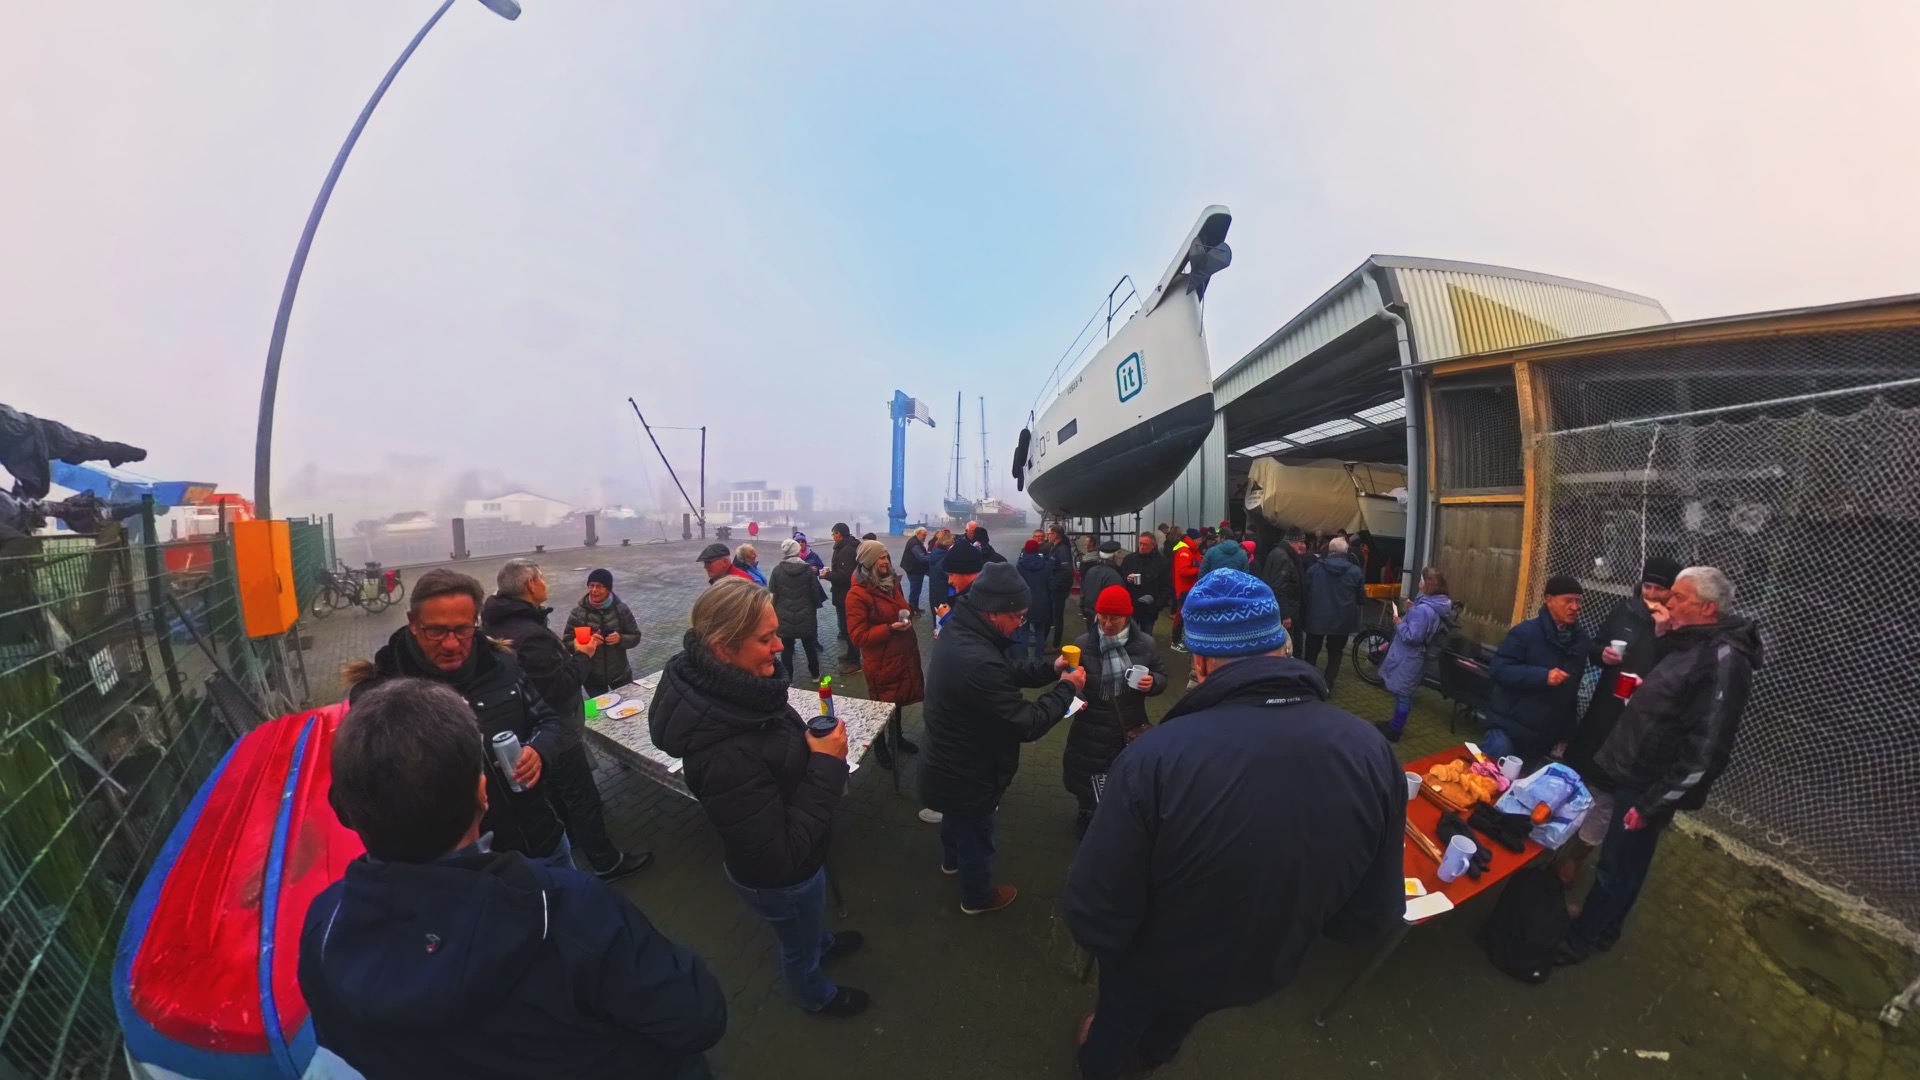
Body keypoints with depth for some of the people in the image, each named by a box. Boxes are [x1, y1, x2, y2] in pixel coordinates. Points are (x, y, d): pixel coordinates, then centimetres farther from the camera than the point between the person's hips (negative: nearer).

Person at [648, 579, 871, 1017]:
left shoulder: (731, 691, -18)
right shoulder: (725, 754, -43)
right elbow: (778, 857, -33)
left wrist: (814, 748, -8)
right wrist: (827, 766, -33)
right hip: (779, 878, -6)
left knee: (807, 920, 38)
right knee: (798, 942, 28)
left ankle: (821, 942, 68)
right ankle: (815, 996, 59)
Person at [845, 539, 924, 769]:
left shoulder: (892, 583, 4)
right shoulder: (857, 594, -20)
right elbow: (858, 636, -22)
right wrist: (890, 629, -28)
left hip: (902, 655, 7)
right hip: (880, 662, -7)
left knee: (898, 700, 20)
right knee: (882, 704, 12)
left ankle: (897, 737, 42)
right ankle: (879, 746, 34)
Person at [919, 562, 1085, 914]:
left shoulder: (958, 633, -9)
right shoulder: (978, 662, -42)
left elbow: (1006, 672, 5)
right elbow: (1028, 724, -32)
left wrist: (1050, 669, -5)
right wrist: (1066, 688, -18)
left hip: (949, 764, 9)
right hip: (967, 776, -9)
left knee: (956, 820, 36)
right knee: (976, 837, 22)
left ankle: (952, 860, 65)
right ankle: (977, 896, 50)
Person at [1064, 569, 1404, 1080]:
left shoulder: (1156, 755, -43)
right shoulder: (1372, 751, -27)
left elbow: (1094, 916, -32)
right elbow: (1374, 913, -13)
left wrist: (1098, 933, -8)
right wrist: (1290, 918, 6)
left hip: (1153, 965, -3)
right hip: (1266, 967, 4)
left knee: (1121, 1020, 34)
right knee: (1174, 1024, 39)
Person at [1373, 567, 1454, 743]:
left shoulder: (1423, 609, -27)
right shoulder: (1438, 606, 4)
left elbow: (1412, 636, -26)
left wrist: (1399, 623, -11)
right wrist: (1413, 610, 5)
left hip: (1408, 659, -10)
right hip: (1412, 657, 10)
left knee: (1402, 695, 3)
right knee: (1403, 694, 20)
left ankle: (1394, 731, 15)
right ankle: (1396, 724, 33)